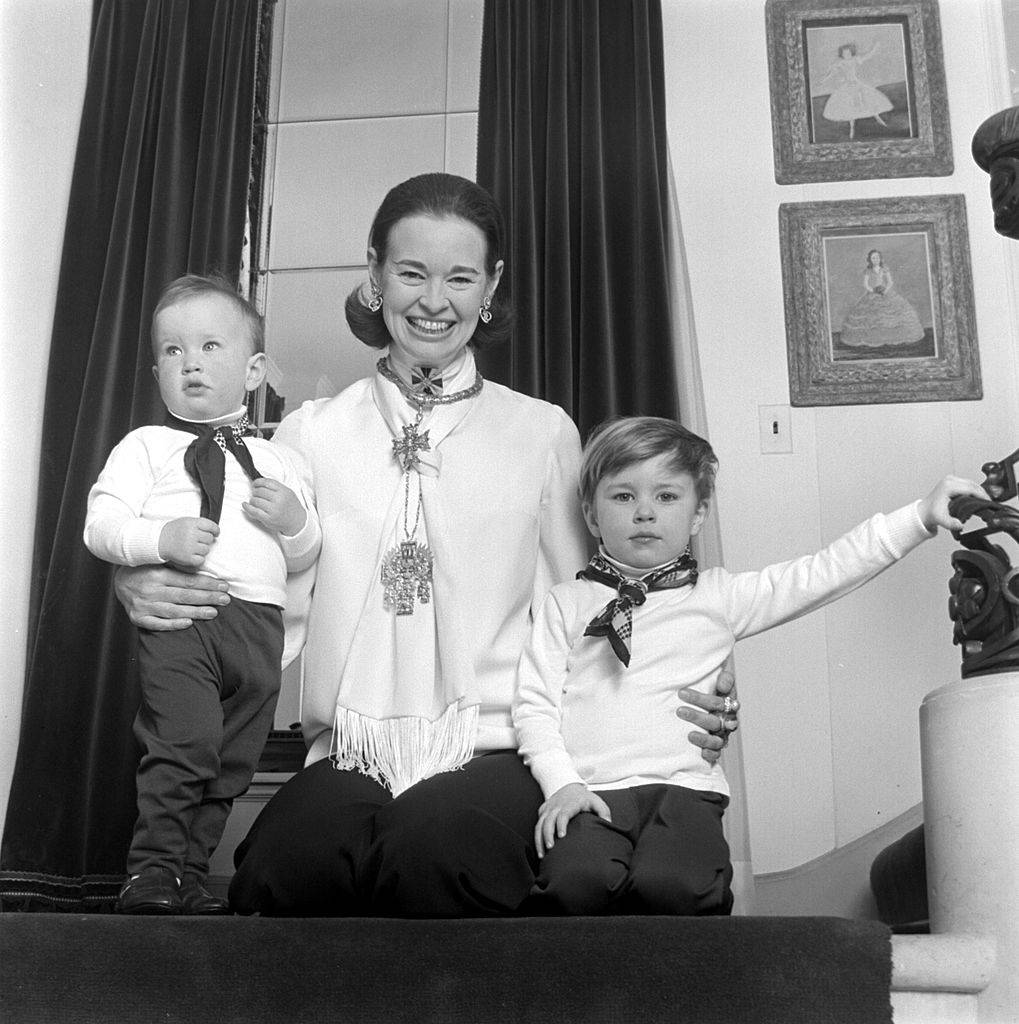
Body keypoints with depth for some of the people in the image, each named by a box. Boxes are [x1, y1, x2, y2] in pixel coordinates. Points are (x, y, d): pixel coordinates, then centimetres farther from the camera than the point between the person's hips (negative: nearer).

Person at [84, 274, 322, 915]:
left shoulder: (277, 460, 22)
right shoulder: (147, 446, 10)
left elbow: (304, 559, 23)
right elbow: (101, 525, -1)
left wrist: (296, 521, 1)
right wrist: (162, 539, -19)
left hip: (260, 621, 4)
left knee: (232, 762, 7)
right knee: (184, 743, -18)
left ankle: (190, 875, 19)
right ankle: (152, 870, -5)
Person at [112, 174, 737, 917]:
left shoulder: (543, 433, 10)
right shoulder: (312, 433, 12)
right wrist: (144, 588, -12)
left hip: (496, 749, 0)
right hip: (351, 758, 1)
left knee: (434, 851, -34)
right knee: (278, 870, -32)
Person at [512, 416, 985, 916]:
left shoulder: (718, 596, 14)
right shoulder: (567, 602, 14)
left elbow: (820, 574, 9)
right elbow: (535, 703, 8)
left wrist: (919, 517, 3)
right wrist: (562, 783, -8)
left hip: (685, 787, 0)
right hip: (592, 794, 0)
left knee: (672, 885, -32)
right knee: (573, 882, -31)